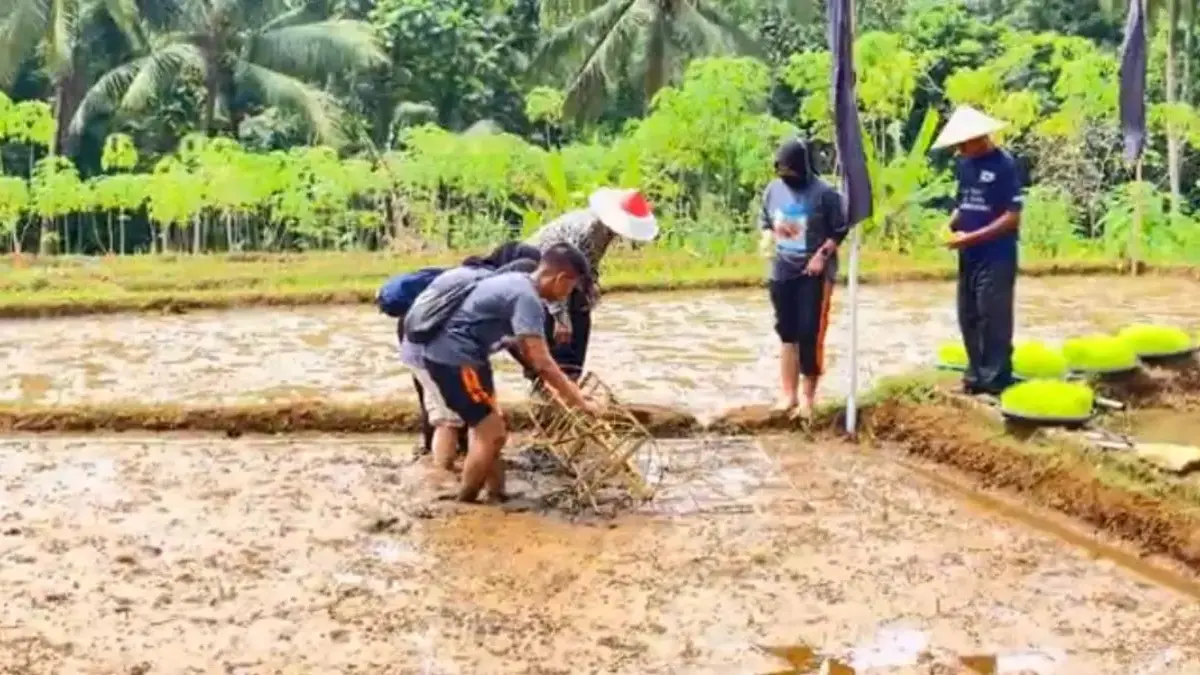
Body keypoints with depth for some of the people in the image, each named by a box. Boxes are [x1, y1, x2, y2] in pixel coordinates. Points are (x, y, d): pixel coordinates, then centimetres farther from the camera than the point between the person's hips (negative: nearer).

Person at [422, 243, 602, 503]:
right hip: (454, 358, -10)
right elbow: (542, 362, -21)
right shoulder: (527, 298, -18)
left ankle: (497, 497, 24)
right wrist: (579, 401, -15)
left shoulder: (517, 284, 13)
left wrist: (559, 387, 31)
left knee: (489, 431, 17)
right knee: (493, 434, -6)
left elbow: (525, 348, 26)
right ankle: (462, 505, 5)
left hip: (450, 354, 10)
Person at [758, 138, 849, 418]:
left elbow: (840, 230, -6)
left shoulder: (824, 193, -12)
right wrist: (768, 239, -4)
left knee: (810, 333, -7)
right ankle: (788, 394, 19)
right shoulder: (772, 190, 3)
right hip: (782, 273, 5)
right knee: (787, 333, 10)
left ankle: (809, 396, 6)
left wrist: (822, 255, -16)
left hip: (815, 274, -5)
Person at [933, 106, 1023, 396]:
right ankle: (976, 374, 24)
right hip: (968, 257, 7)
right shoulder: (964, 164, 8)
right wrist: (950, 226, -2)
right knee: (968, 317, 12)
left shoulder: (1004, 165, -13)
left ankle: (995, 380, 6)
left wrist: (971, 237, -19)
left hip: (996, 257, -7)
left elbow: (1012, 217, -16)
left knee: (993, 319, -3)